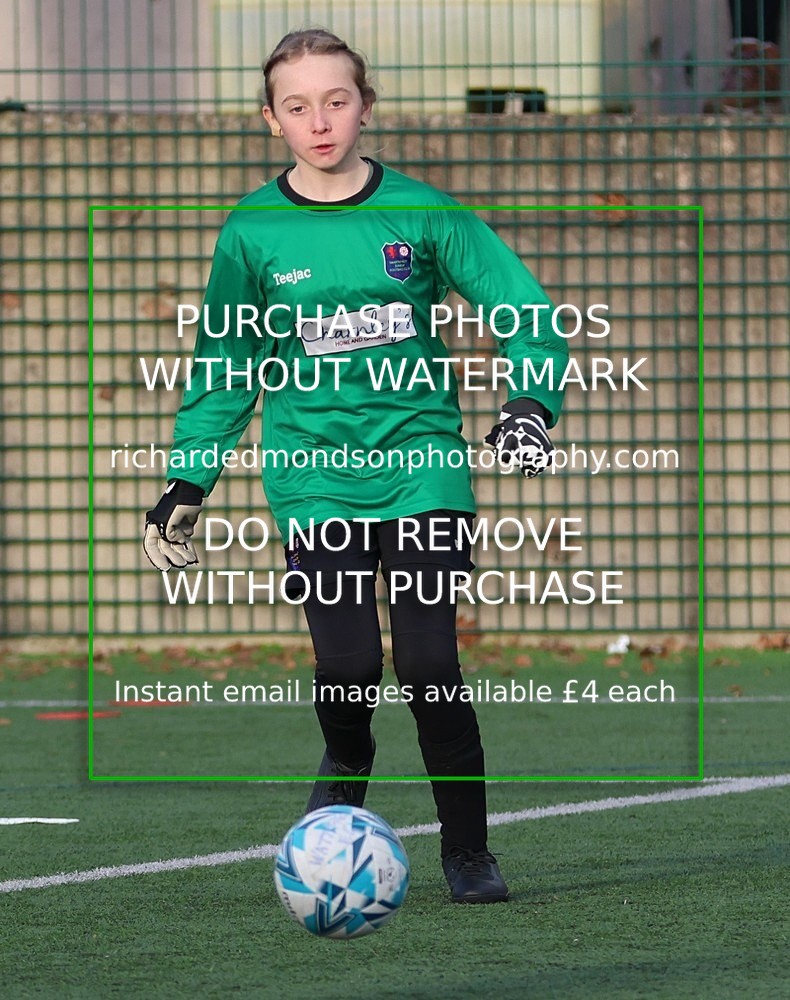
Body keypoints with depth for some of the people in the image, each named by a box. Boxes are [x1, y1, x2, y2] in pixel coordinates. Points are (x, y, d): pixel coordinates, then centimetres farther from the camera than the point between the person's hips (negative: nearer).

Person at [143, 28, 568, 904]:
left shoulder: (421, 213, -1)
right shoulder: (253, 232, 2)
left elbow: (527, 311, 2)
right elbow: (226, 369, 13)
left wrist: (530, 405, -14)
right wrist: (186, 481, 8)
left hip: (421, 462, 0)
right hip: (315, 478, 0)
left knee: (429, 659, -10)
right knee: (348, 664, -12)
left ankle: (467, 849, 9)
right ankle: (346, 768, 24)